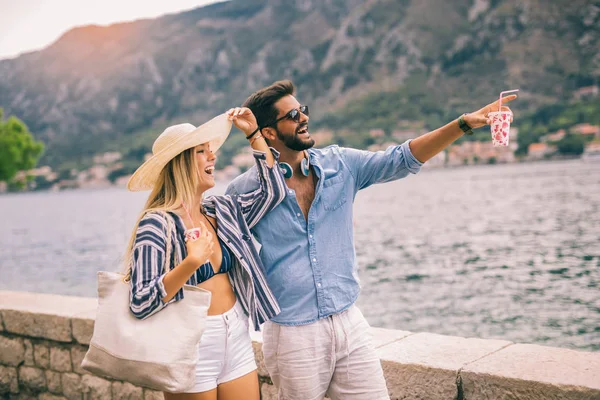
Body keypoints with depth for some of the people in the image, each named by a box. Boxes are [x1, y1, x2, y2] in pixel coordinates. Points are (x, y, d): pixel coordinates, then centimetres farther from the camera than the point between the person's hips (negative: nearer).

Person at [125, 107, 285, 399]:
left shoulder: (222, 210, 5)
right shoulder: (157, 223, -15)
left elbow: (273, 191, 14)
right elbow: (140, 304, -22)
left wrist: (254, 134, 9)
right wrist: (191, 262, -34)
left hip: (237, 337, 6)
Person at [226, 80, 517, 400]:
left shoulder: (339, 164, 1)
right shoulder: (246, 190, -7)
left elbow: (401, 159, -2)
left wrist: (465, 123, -9)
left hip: (349, 323, 3)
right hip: (292, 334, -3)